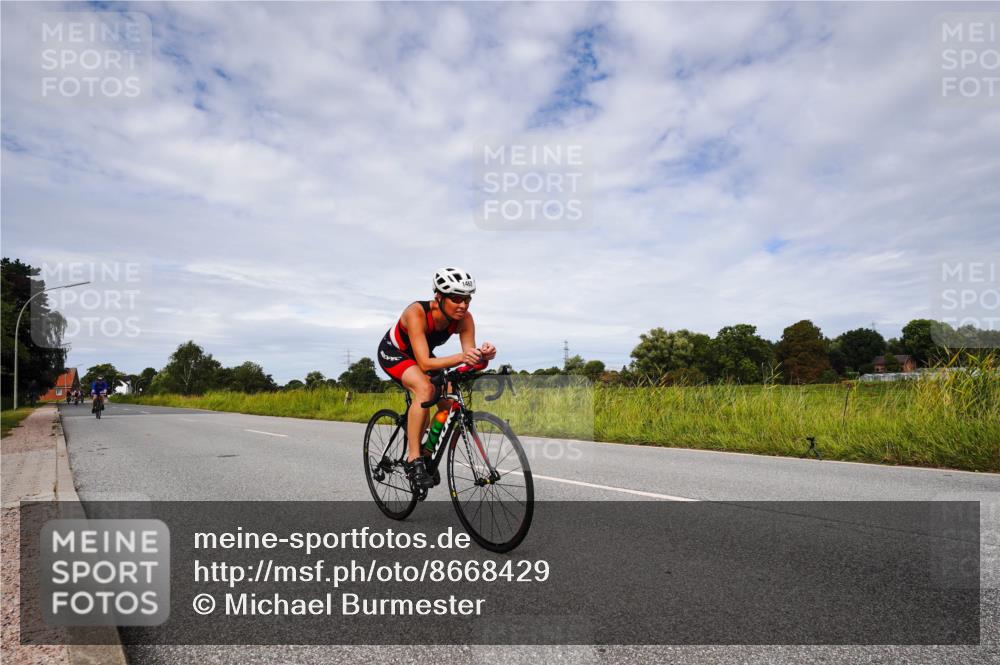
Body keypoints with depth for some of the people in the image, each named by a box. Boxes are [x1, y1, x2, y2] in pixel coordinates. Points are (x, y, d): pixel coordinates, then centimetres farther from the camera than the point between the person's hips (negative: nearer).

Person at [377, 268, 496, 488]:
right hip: (393, 353, -5)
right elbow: (425, 363, -43)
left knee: (450, 401, -12)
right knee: (425, 389, -34)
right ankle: (414, 461, -25)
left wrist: (483, 355, -49)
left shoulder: (464, 319, -23)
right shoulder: (417, 312, -37)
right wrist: (460, 357, -58)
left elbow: (469, 356, -26)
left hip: (421, 356, 6)